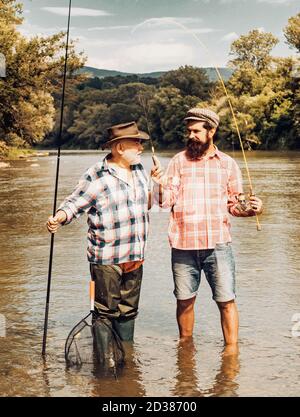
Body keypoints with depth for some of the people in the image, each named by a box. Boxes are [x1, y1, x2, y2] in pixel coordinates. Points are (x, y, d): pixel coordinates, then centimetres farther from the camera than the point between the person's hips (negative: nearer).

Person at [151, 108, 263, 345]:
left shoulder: (228, 163, 7)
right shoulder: (179, 161, 6)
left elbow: (233, 205, 10)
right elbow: (167, 201, -1)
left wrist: (250, 210, -10)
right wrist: (160, 185, -21)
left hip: (217, 244, -1)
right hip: (183, 245, 1)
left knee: (226, 301, -1)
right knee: (185, 300, 11)